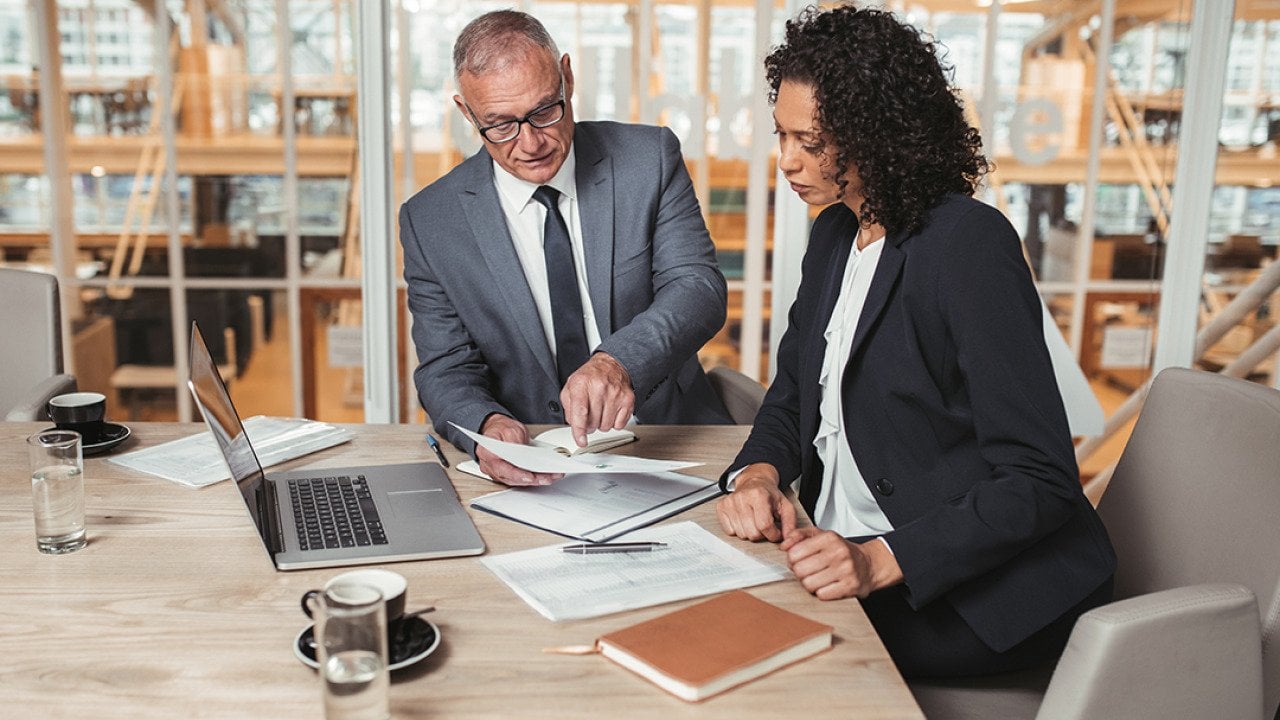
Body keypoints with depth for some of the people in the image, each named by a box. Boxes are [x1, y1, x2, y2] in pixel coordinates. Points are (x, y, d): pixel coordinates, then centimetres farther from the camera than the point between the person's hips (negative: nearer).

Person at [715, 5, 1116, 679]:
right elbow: (791, 397, 16)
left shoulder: (968, 243, -18)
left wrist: (883, 561, -31)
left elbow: (1039, 481, -21)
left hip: (981, 590, -7)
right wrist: (758, 473, -6)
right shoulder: (833, 235, 8)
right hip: (844, 553, 7)